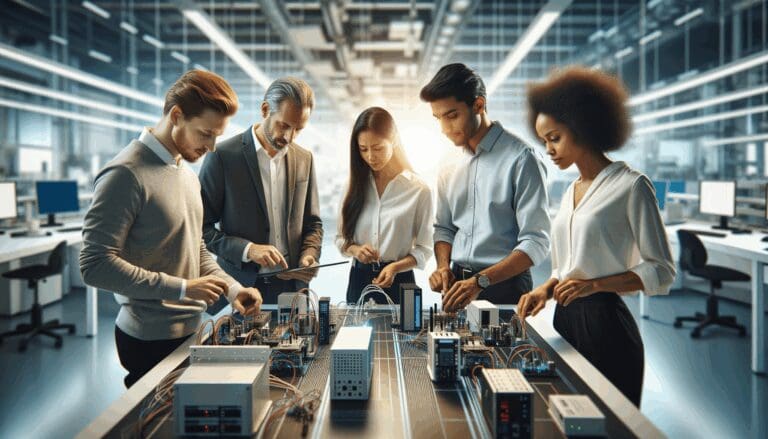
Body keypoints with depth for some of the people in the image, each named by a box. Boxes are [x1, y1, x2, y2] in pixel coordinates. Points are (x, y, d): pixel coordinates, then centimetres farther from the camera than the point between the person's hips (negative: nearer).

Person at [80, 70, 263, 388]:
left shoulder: (187, 174, 11)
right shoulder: (126, 175, -18)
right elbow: (96, 265, -22)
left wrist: (232, 288, 2)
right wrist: (182, 288, -22)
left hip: (190, 329, 8)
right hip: (151, 339, -8)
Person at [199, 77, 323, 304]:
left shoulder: (304, 159, 7)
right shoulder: (223, 156, -8)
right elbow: (201, 227, -7)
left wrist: (309, 255, -5)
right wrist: (247, 250, -19)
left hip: (292, 286, 4)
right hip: (241, 287, -4)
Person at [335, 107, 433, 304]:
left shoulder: (418, 189, -8)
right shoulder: (357, 184, 4)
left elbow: (424, 250, -4)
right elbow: (341, 238, 9)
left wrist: (395, 267, -20)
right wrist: (355, 249, -12)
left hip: (398, 281, -3)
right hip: (359, 278, 3)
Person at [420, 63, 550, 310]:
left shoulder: (520, 159, -11)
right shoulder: (450, 167, 9)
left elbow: (536, 243, -15)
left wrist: (480, 281, -23)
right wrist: (444, 267, -2)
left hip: (504, 288, -5)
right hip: (458, 284, 5)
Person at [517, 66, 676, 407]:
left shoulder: (630, 185, -8)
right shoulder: (571, 191, 15)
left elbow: (661, 270, -9)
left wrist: (594, 285, -18)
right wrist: (546, 289, 3)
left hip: (605, 322, -7)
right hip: (566, 320, 7)